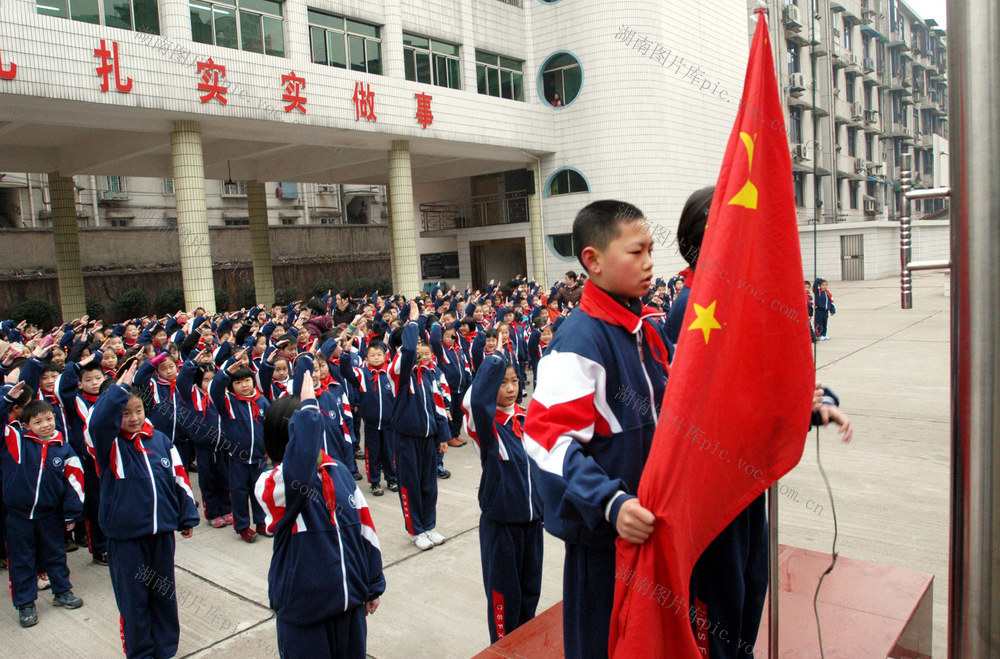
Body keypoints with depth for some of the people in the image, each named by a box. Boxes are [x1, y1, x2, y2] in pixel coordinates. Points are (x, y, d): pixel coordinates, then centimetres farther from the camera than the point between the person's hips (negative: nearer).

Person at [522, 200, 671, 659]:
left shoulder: (643, 328, 5)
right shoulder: (580, 339, -22)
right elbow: (548, 436, -27)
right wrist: (609, 502, -35)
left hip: (646, 518, 8)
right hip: (601, 525, -8)